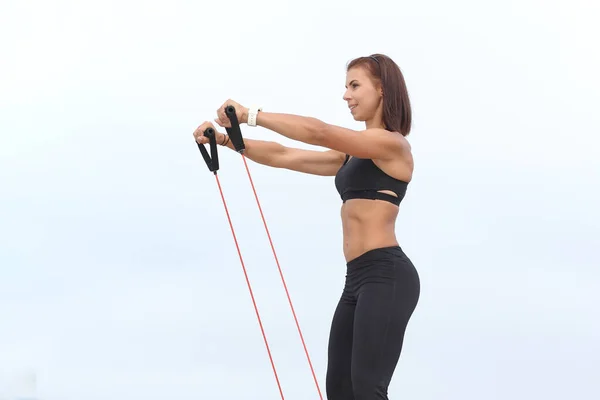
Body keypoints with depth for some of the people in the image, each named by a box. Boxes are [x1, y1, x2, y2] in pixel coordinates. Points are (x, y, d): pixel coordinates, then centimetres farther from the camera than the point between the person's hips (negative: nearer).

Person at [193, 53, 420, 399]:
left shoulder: (392, 145, -7)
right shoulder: (353, 154, 21)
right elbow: (285, 157, 18)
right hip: (359, 279, 10)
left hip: (387, 277, -10)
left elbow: (318, 131, -17)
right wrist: (228, 139, 8)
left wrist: (251, 115, -14)